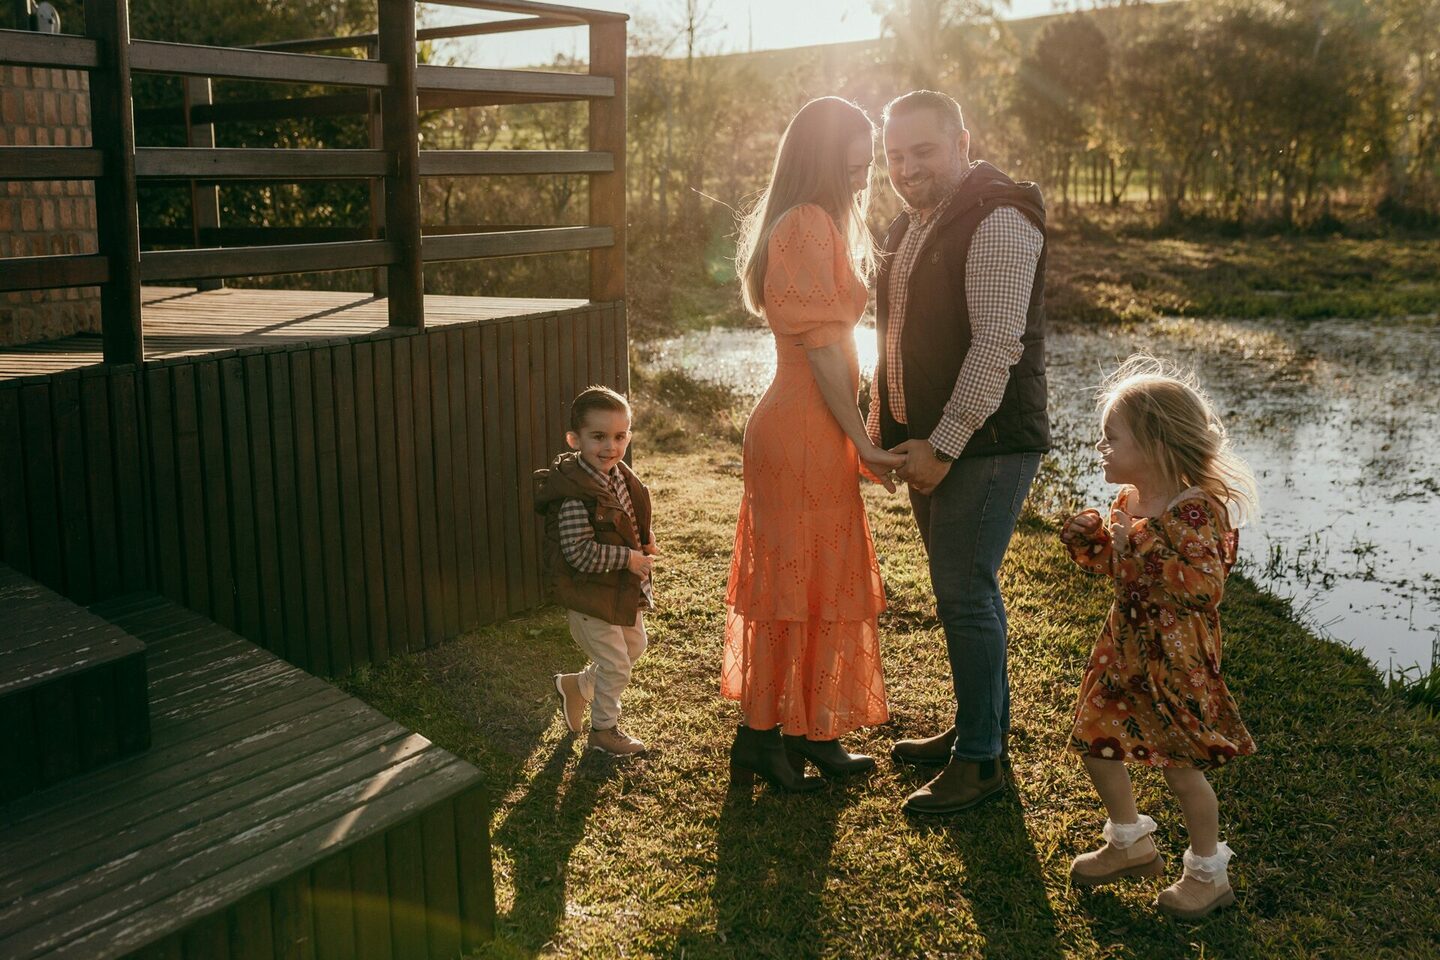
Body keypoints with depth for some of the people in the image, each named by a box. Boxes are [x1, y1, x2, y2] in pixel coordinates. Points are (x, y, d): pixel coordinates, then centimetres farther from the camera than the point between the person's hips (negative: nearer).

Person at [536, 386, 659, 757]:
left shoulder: (621, 478, 1)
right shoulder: (575, 494, -27)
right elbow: (579, 552, -29)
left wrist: (644, 547, -1)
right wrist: (627, 558, -25)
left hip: (624, 591, 9)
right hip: (592, 596, -9)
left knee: (634, 647, 23)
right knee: (615, 665, 3)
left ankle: (575, 686, 41)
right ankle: (603, 731, 25)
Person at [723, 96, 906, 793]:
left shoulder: (814, 224, 17)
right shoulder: (809, 224, -15)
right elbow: (822, 347, -18)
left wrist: (857, 435, 15)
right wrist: (862, 441, -14)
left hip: (802, 429, 10)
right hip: (805, 435, -10)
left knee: (802, 582, 14)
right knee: (797, 583, 0)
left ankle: (805, 734, 25)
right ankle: (759, 741, 12)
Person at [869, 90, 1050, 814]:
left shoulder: (997, 217, -15)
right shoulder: (912, 224, 15)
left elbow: (997, 344, -22)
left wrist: (943, 445, -20)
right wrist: (890, 430, 13)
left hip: (986, 443, -9)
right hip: (930, 441, 9)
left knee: (965, 593, -6)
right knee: (959, 588, 16)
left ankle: (979, 761, 7)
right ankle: (981, 726, 30)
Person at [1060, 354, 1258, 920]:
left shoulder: (1194, 512, -21)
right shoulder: (1128, 501, 4)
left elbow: (1206, 588, -28)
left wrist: (1145, 548, -32)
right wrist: (1092, 542, -1)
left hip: (1175, 657, -8)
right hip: (1124, 646, 8)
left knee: (1180, 766, 3)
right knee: (1094, 742, 13)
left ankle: (1208, 873, 25)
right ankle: (1130, 843, 35)